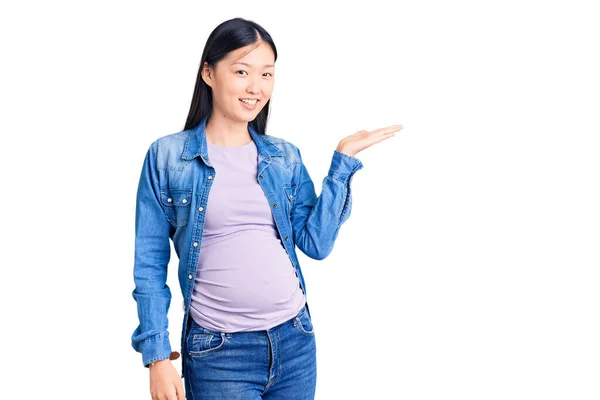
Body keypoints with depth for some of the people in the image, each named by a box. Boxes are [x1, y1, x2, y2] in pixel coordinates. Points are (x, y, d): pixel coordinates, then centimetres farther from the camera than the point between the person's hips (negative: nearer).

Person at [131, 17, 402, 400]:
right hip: (218, 353, -3)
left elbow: (316, 244, 0)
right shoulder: (167, 156, -3)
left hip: (294, 341, 4)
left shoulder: (286, 156, 7)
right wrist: (157, 356, -8)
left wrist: (343, 161, 0)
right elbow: (150, 265, -2)